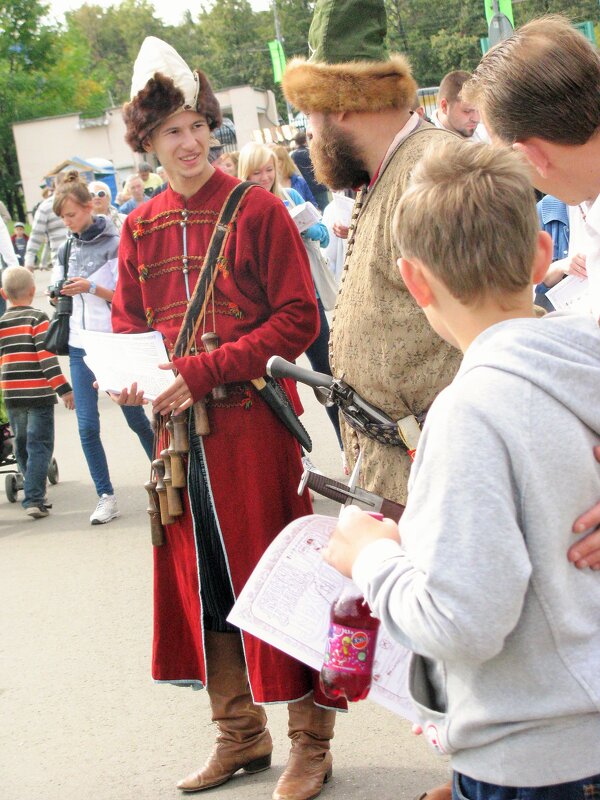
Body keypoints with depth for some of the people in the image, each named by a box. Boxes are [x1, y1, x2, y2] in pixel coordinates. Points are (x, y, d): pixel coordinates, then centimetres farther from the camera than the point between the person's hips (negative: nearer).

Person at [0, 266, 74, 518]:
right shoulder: (37, 319, -7)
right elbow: (46, 355, -16)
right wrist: (63, 388, -14)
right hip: (39, 393, -5)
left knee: (22, 445, 17)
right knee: (39, 446, -3)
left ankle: (34, 493, 26)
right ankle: (34, 499, -14)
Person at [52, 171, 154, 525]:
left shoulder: (114, 243, -7)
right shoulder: (68, 249, 10)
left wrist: (92, 287, -22)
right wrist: (61, 294, -2)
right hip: (81, 347, 5)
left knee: (135, 418, 7)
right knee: (87, 426, -2)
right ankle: (106, 496, 6)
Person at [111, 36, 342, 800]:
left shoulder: (257, 209, -6)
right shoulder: (139, 229, 10)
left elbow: (298, 320, -10)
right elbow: (127, 327, 17)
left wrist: (203, 372, -17)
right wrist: (130, 378, -6)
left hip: (253, 422, -5)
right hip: (180, 430, 5)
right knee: (199, 580, 11)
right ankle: (239, 734, 26)